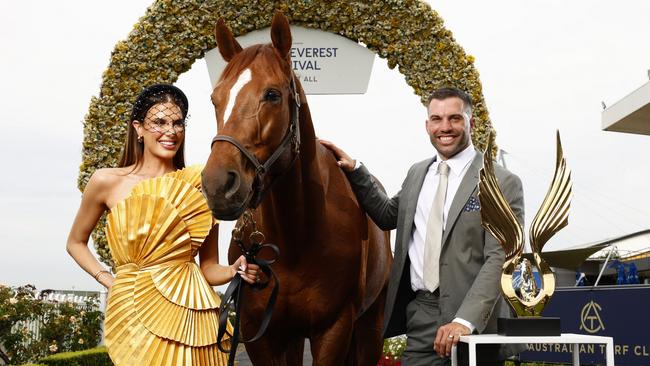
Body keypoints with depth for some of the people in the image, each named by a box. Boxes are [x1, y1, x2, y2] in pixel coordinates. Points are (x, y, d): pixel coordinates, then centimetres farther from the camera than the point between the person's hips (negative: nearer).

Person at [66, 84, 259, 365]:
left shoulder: (201, 185, 3)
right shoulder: (107, 181, 1)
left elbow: (209, 268, 8)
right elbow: (76, 243, 16)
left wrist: (236, 271, -12)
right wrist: (107, 280, 2)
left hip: (194, 311, 1)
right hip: (135, 311, -1)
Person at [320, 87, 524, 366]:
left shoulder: (503, 183, -6)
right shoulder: (417, 173, 13)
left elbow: (499, 259, -13)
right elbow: (389, 215, 29)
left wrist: (466, 320, -23)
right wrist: (354, 171, 18)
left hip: (473, 322, -4)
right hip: (420, 314, 4)